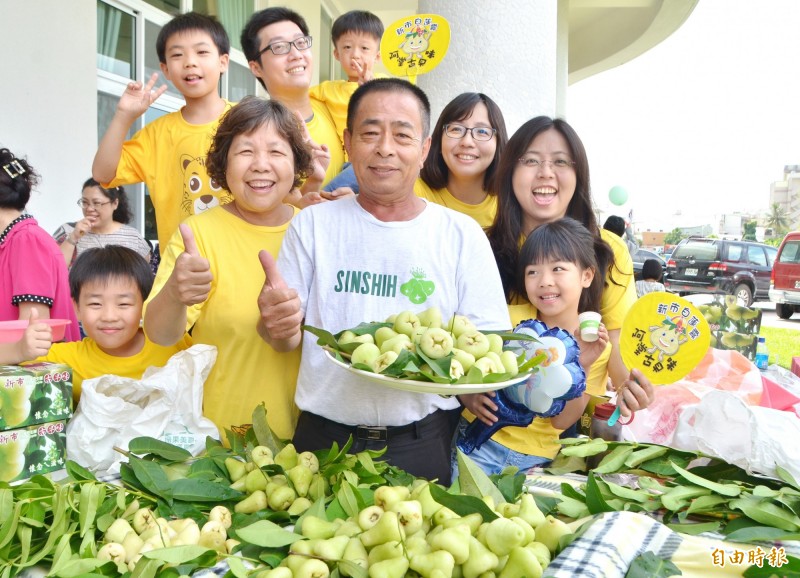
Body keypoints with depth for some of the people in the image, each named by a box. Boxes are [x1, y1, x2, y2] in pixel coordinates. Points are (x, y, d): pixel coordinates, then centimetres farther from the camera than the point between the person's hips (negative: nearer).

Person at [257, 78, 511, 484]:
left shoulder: (462, 235, 2)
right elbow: (286, 339, 2)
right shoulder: (313, 223, 4)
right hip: (325, 438, 1)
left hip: (423, 446, 0)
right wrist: (276, 325, -21)